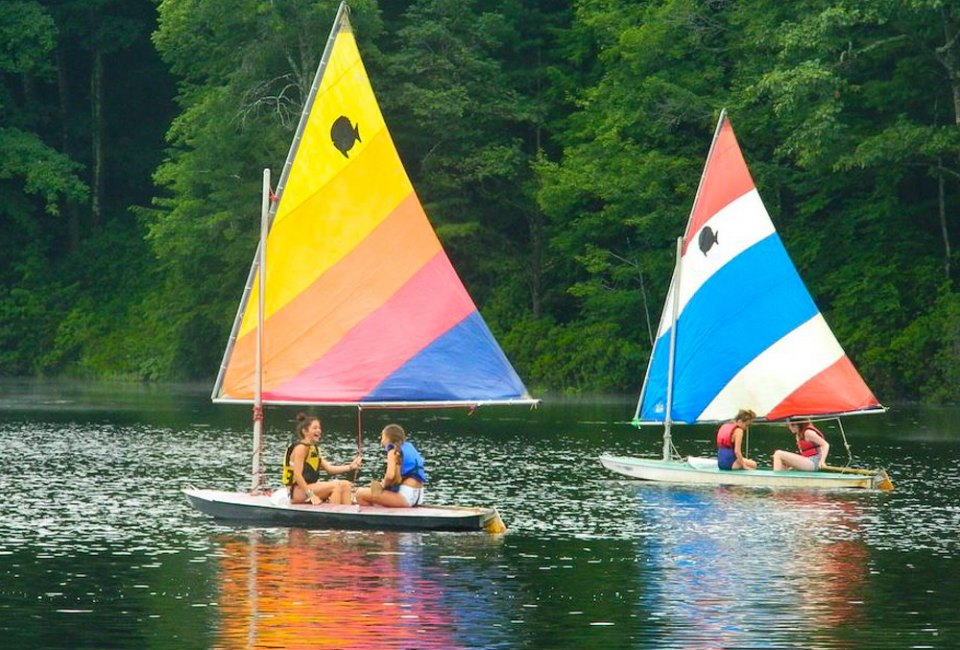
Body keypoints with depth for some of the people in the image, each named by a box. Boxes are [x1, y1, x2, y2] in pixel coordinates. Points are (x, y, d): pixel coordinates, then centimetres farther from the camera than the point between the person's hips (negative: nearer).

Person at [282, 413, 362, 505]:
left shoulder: (314, 449, 17)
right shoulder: (301, 447, -11)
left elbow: (329, 468, 11)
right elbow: (297, 475, -19)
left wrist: (350, 467, 0)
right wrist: (310, 495, -24)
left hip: (311, 487, 9)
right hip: (298, 491, -9)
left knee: (345, 485, 1)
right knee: (335, 485, -24)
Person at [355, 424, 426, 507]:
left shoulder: (394, 451, -2)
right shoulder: (409, 447, 21)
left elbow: (390, 475, -18)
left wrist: (383, 485, 2)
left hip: (405, 495, -9)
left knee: (361, 494, -7)